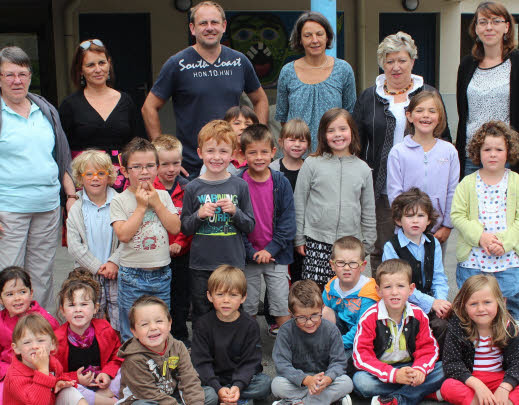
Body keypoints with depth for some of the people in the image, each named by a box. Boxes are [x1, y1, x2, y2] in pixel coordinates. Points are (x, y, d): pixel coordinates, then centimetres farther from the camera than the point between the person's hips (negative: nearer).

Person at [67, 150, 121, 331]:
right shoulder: (76, 209, 2)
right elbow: (74, 246, -3)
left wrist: (114, 262, -17)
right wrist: (97, 267, -11)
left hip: (117, 274, -1)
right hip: (88, 276, 1)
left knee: (120, 322, 1)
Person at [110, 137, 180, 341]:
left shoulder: (163, 196, 6)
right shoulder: (119, 200, -5)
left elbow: (175, 228, -4)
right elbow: (123, 234, -17)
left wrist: (156, 203, -9)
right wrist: (141, 206, -14)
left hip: (162, 273, 3)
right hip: (132, 276, -3)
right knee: (131, 334, 4)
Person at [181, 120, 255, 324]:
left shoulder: (240, 186, 0)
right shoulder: (193, 188, 0)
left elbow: (250, 226, 3)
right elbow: (184, 228, 3)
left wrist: (235, 211, -14)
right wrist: (199, 215, -14)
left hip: (233, 262, 0)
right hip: (201, 264, 0)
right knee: (200, 316, 9)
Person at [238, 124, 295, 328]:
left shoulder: (281, 183, -4)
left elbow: (288, 221, -3)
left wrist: (271, 249, -12)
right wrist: (251, 252, -13)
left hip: (276, 255, 0)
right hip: (247, 256, 0)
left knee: (282, 305, 4)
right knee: (247, 306, 10)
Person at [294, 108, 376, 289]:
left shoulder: (363, 169, 7)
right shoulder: (312, 164, 0)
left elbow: (368, 211, 13)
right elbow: (299, 203, 3)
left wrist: (367, 243, 13)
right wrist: (299, 239, 3)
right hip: (316, 242, -2)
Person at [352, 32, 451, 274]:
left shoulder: (429, 95, 8)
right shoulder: (368, 97, 9)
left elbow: (444, 140, 12)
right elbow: (356, 146, 10)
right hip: (382, 189, 1)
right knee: (380, 250, 5)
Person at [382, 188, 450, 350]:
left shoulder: (433, 244, 11)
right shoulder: (392, 247, -7)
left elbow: (439, 277, 9)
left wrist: (441, 300, -11)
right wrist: (431, 303, -19)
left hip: (430, 300, 5)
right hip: (402, 305, -5)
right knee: (440, 324, -28)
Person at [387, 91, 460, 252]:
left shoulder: (449, 151, 3)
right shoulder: (398, 152, -3)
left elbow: (453, 192, 4)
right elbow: (394, 193, -4)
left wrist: (447, 226, 0)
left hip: (439, 232, 2)